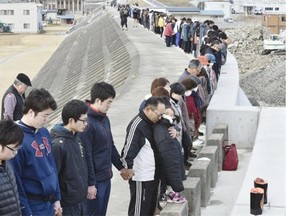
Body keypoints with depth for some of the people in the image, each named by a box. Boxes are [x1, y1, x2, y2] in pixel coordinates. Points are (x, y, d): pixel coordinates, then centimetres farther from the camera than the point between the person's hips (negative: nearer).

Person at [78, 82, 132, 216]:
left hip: (106, 178, 9)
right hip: (95, 180, -9)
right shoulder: (87, 122, -20)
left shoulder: (104, 119, 9)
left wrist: (121, 167, 22)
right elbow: (86, 156, -21)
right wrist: (90, 183, -19)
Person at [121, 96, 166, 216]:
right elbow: (129, 150, -25)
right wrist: (128, 168, -37)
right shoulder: (137, 125, -19)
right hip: (141, 178, -9)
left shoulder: (152, 123, 9)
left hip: (153, 175, 9)